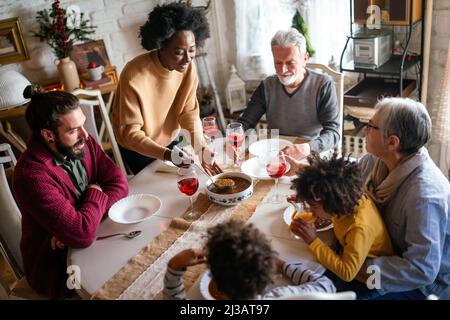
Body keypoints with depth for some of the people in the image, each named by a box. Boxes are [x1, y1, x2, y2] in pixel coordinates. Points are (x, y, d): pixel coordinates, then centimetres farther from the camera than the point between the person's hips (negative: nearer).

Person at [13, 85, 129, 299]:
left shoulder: (81, 142, -8)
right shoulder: (32, 176, -29)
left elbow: (119, 183, -9)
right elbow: (83, 235, -33)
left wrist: (75, 224, -21)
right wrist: (95, 194, -15)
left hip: (91, 241, 6)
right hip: (56, 266, -6)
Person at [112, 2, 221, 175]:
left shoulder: (188, 67, -19)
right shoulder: (134, 76, -34)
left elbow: (189, 113, -13)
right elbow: (131, 132, -31)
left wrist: (202, 148, -29)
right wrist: (166, 155, -44)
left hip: (168, 140, 4)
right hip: (136, 147, -4)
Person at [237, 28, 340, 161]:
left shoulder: (323, 85, -6)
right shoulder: (267, 86, 5)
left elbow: (333, 131, -13)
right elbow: (245, 122, 4)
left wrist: (309, 148, -34)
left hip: (312, 156, -1)